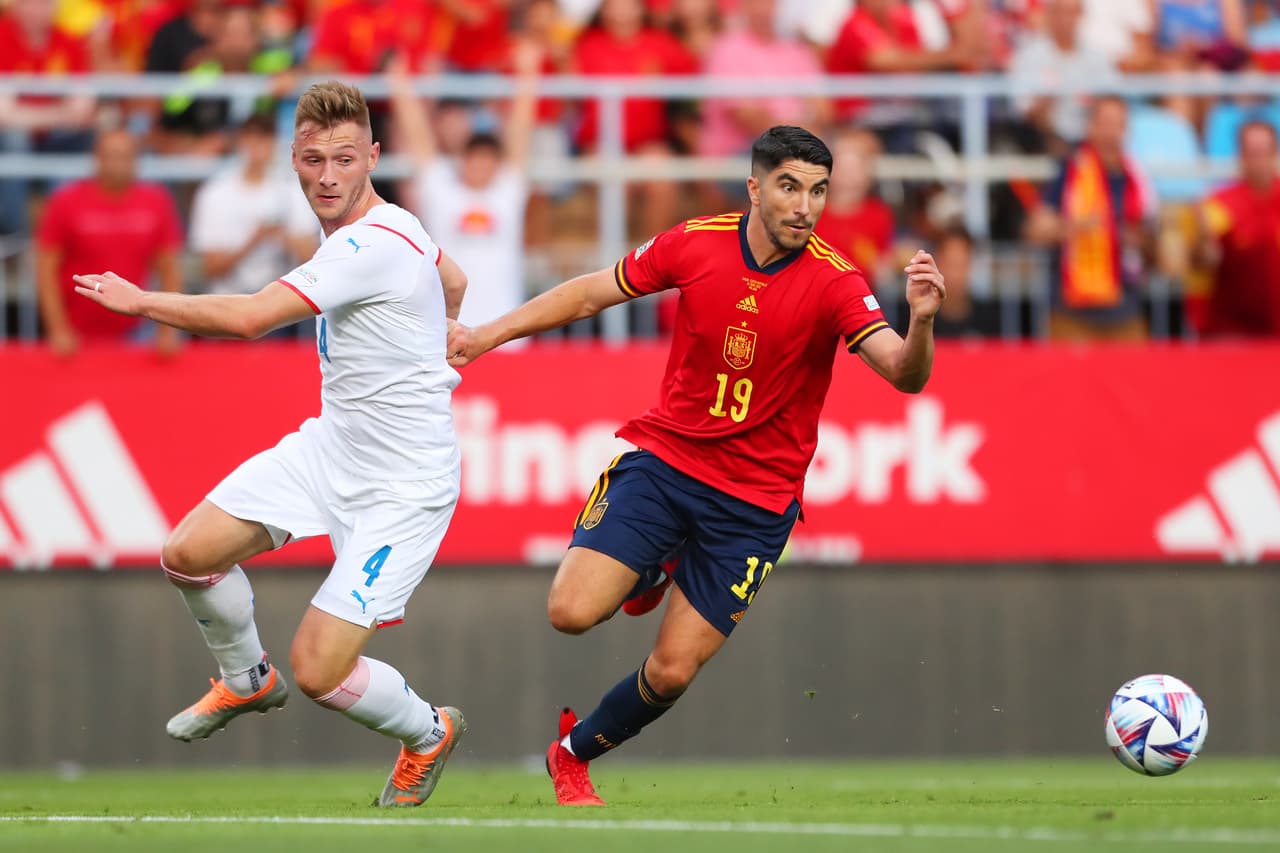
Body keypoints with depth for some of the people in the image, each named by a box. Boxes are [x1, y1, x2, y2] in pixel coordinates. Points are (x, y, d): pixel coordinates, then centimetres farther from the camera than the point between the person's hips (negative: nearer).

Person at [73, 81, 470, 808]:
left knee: (319, 672, -13)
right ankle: (247, 681, 29)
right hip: (332, 443, 9)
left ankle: (429, 734, 19)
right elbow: (451, 281, 26)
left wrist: (141, 300, -19)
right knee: (190, 554, -1)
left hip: (402, 484, -9)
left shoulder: (374, 246, -27)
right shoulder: (375, 225, 4)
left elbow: (249, 317, -32)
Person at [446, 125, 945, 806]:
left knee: (672, 673, -1)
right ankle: (649, 573, 19)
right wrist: (490, 333, 9)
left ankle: (572, 755, 29)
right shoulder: (694, 245, -8)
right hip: (663, 460, 1)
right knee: (571, 612, -17)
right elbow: (591, 293, 8)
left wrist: (921, 321, -49)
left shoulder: (833, 283, -15)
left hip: (754, 500, -1)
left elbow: (904, 374, -27)